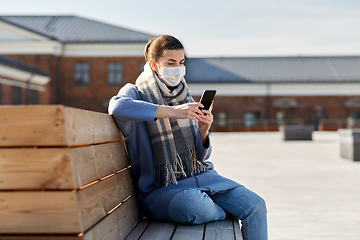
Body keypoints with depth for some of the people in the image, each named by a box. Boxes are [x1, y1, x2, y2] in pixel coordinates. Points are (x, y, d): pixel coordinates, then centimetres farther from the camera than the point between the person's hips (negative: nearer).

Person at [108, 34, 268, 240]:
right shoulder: (135, 92, 0)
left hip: (200, 176, 5)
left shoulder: (185, 98, 14)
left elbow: (201, 157, 14)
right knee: (199, 207, -35)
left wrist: (203, 132, -9)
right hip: (160, 189, -5)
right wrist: (172, 111, -33)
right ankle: (227, 217, -3)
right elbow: (117, 106, -28)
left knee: (256, 205, -15)